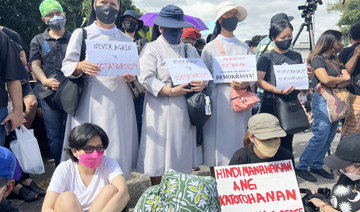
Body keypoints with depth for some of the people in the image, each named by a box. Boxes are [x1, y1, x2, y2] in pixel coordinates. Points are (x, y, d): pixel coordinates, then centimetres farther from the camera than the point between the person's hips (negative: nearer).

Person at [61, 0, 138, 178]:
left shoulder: (126, 39, 17)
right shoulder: (81, 34, 9)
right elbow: (66, 66, 2)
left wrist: (131, 77, -6)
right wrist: (80, 67, -20)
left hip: (119, 101, 2)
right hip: (91, 100, -2)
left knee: (117, 148, 1)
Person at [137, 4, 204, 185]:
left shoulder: (190, 49, 18)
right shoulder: (151, 49, 0)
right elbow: (146, 78, -12)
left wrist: (202, 84, -7)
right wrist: (170, 91, -21)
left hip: (185, 109, 5)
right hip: (161, 110, -5)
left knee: (183, 151, 12)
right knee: (159, 156, 0)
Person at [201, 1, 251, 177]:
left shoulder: (244, 48, 16)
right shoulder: (210, 48, 5)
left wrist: (245, 83, -10)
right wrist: (228, 82, -14)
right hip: (218, 102, -3)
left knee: (238, 141, 5)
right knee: (218, 145, -2)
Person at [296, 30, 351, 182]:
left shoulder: (336, 60, 18)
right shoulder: (317, 59, -6)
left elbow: (348, 79, 9)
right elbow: (326, 79, -20)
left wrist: (335, 84, -12)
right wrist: (342, 78, -3)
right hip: (322, 100, -8)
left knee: (329, 138, 8)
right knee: (321, 136, -12)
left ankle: (316, 165, 18)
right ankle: (301, 167, -4)